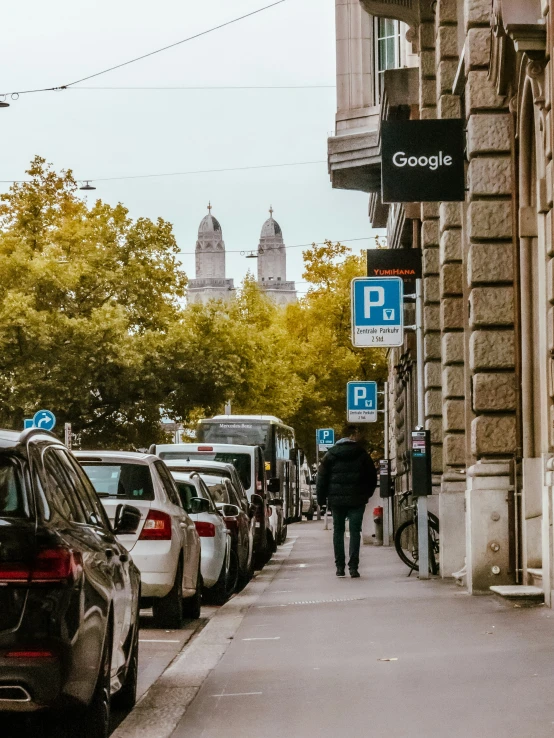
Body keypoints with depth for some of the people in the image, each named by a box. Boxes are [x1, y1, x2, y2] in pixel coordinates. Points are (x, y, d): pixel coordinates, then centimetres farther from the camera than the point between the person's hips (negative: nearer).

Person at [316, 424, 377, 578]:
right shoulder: (362, 454, -2)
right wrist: (367, 494, 16)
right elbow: (372, 477, 2)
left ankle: (340, 566, 9)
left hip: (336, 500, 2)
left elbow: (322, 477, 1)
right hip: (356, 500, -1)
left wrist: (321, 498, 8)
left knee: (338, 531, 10)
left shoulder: (331, 454, 2)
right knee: (355, 531, 0)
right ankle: (353, 567, -8)